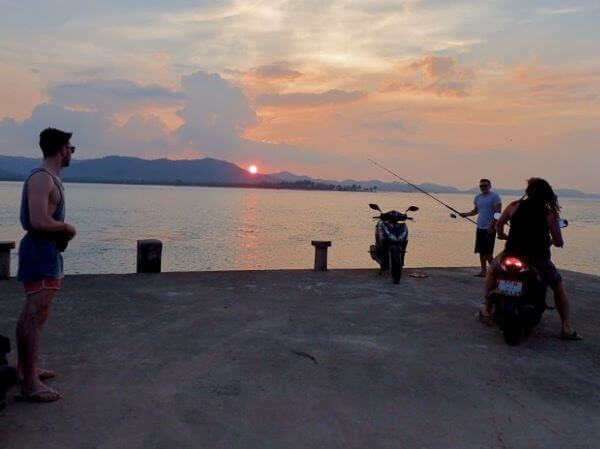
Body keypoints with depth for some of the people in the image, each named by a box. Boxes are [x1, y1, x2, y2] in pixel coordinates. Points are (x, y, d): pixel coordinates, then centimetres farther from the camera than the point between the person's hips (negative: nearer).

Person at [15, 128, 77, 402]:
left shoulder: (49, 178, 15)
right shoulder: (42, 178, -17)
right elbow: (39, 222, -27)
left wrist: (62, 230, 9)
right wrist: (67, 227, -11)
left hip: (45, 250, 11)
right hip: (41, 251, -11)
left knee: (31, 315, 18)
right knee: (36, 317, -9)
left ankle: (24, 368, 30)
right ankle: (29, 383, -5)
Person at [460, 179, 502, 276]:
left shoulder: (495, 197, -8)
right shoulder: (478, 197, 12)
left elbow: (498, 213, -12)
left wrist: (492, 226, -19)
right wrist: (466, 214, 2)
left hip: (489, 228, -6)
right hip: (480, 227, 7)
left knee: (488, 252, -8)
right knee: (481, 251, 7)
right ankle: (483, 271, 14)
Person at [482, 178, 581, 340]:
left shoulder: (514, 206, 0)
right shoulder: (550, 214, -2)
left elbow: (498, 226, 11)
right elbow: (559, 243, 1)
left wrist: (503, 236, 34)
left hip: (513, 256, 1)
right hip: (539, 260, 0)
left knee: (492, 269, 31)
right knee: (559, 288, 23)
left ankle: (487, 308, 26)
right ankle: (567, 328, 17)